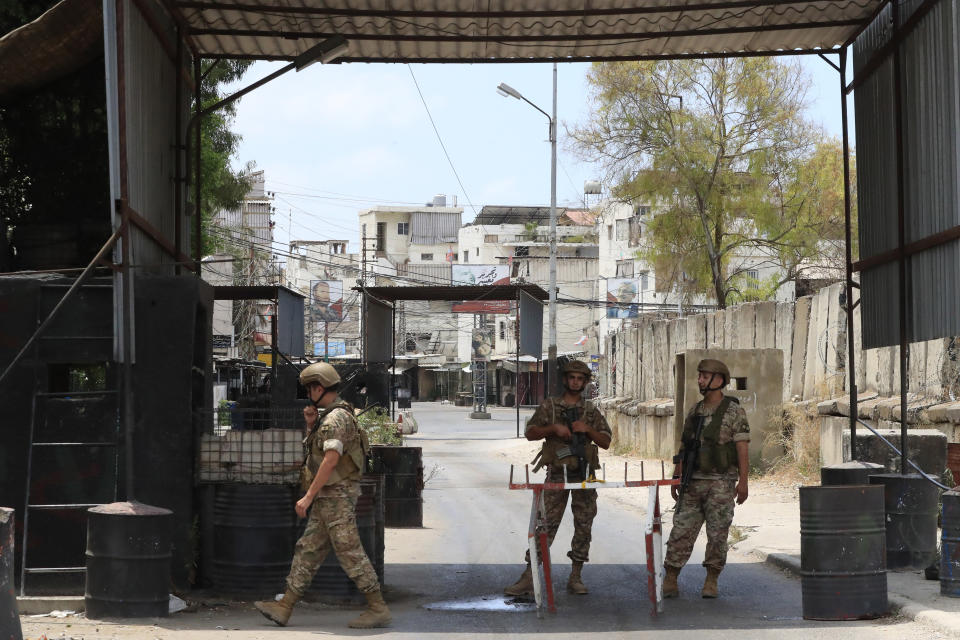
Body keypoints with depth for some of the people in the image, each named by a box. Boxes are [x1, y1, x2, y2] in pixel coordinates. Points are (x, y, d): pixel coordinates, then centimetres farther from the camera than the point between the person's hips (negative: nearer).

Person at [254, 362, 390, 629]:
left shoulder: (335, 418, -17)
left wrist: (308, 496, -23)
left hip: (336, 496, -10)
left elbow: (331, 460, -24)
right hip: (328, 500, 10)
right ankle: (284, 607, 11)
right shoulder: (333, 416, 17)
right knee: (307, 551, 9)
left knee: (350, 553, -7)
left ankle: (378, 609, -2)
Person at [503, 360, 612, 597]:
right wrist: (554, 428, -12)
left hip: (584, 475, 2)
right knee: (546, 525, -7)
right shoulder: (549, 406, 7)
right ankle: (528, 579, -8)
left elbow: (606, 442, 10)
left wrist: (588, 429, -8)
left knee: (583, 526, 3)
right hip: (557, 474, -2)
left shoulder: (591, 411, 12)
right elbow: (530, 433, 3)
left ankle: (576, 578, 11)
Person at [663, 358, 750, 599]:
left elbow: (743, 448, -9)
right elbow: (684, 447, 16)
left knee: (717, 534, 0)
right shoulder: (695, 411, 12)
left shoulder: (734, 411, -5)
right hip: (694, 483, 5)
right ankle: (669, 581, 2)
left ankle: (711, 581, 11)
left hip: (721, 483, -5)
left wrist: (742, 481, -15)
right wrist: (677, 477, 11)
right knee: (681, 531, 0)